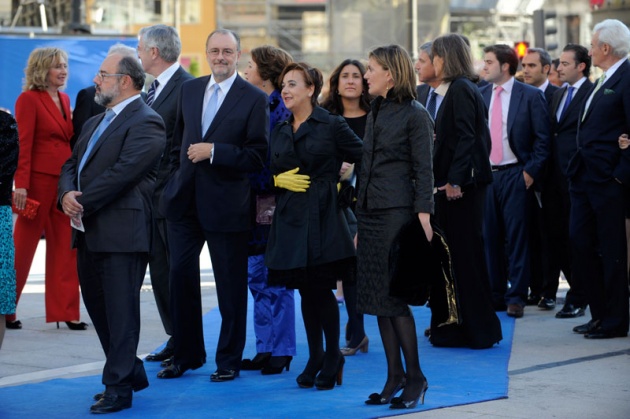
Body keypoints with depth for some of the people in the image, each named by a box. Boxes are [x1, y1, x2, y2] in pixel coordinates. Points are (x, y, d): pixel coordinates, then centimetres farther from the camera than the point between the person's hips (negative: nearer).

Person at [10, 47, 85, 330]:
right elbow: (23, 144, -12)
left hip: (65, 181, 7)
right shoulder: (29, 99, -6)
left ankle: (65, 311, 9)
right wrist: (21, 185, -19)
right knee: (23, 246, 1)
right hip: (39, 180, -7)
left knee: (65, 248, 5)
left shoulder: (64, 99, 15)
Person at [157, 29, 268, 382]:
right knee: (181, 277, 7)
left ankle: (229, 360, 16)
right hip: (185, 201, 5)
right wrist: (177, 175, 10)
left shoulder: (255, 99, -7)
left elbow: (257, 156, -12)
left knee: (231, 286, 4)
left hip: (226, 205, -5)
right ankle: (186, 355, 20)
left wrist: (214, 151, -19)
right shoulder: (189, 90, 10)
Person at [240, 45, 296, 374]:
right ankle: (264, 349, 16)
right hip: (250, 203, 7)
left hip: (272, 204, -7)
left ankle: (281, 351, 6)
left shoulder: (283, 108, -9)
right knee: (257, 276, 9)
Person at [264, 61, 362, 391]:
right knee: (306, 291, 9)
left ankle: (332, 357, 10)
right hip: (290, 218, 5)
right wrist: (279, 180, -3)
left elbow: (365, 157, -3)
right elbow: (270, 172, 14)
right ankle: (315, 358, 19)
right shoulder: (279, 132, 12)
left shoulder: (331, 126, -3)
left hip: (323, 218, -5)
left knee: (321, 290, -5)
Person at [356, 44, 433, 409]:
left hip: (398, 212, -8)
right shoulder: (375, 114, 15)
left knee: (393, 296, -9)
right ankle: (395, 376, 12)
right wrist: (360, 221, 17)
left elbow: (424, 170, -11)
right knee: (377, 297, 6)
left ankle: (415, 377, 0)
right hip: (371, 214, 8)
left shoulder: (415, 115, -7)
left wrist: (424, 216, -19)